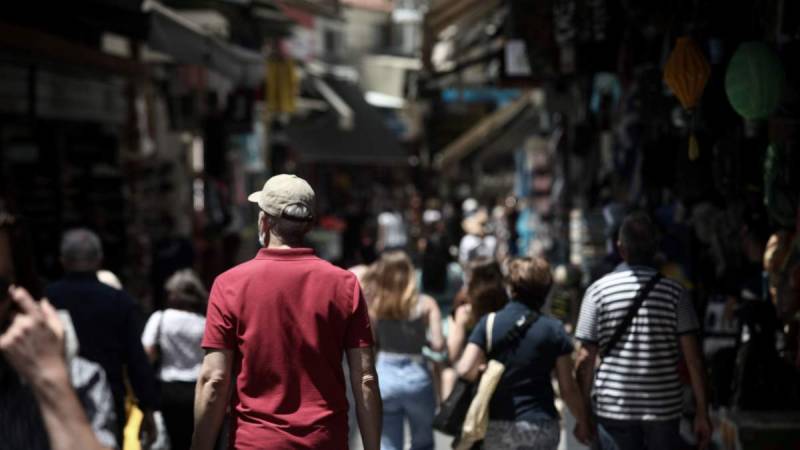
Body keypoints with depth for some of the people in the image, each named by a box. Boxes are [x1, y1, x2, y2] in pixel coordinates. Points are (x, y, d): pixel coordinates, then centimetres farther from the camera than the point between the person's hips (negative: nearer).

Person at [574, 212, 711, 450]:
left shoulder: (599, 290, -1)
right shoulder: (673, 290, 0)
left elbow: (585, 359, -3)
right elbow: (693, 358, -4)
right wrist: (702, 412, 1)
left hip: (614, 406, 0)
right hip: (664, 407, 0)